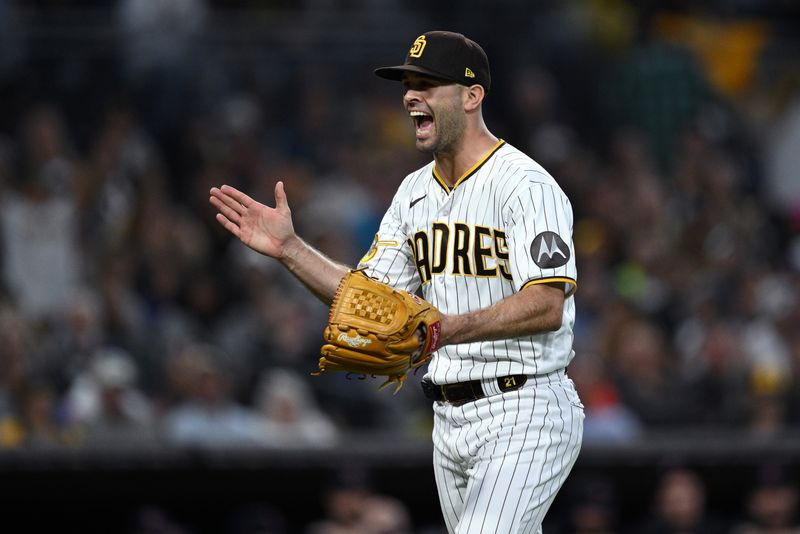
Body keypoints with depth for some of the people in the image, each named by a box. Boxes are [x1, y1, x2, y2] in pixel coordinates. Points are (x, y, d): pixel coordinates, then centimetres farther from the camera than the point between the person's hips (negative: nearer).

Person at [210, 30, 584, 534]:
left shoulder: (525, 185, -13)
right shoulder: (416, 191, 14)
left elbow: (546, 307, -24)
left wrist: (446, 330, -36)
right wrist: (289, 247, 1)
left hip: (523, 414, -8)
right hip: (449, 415, 9)